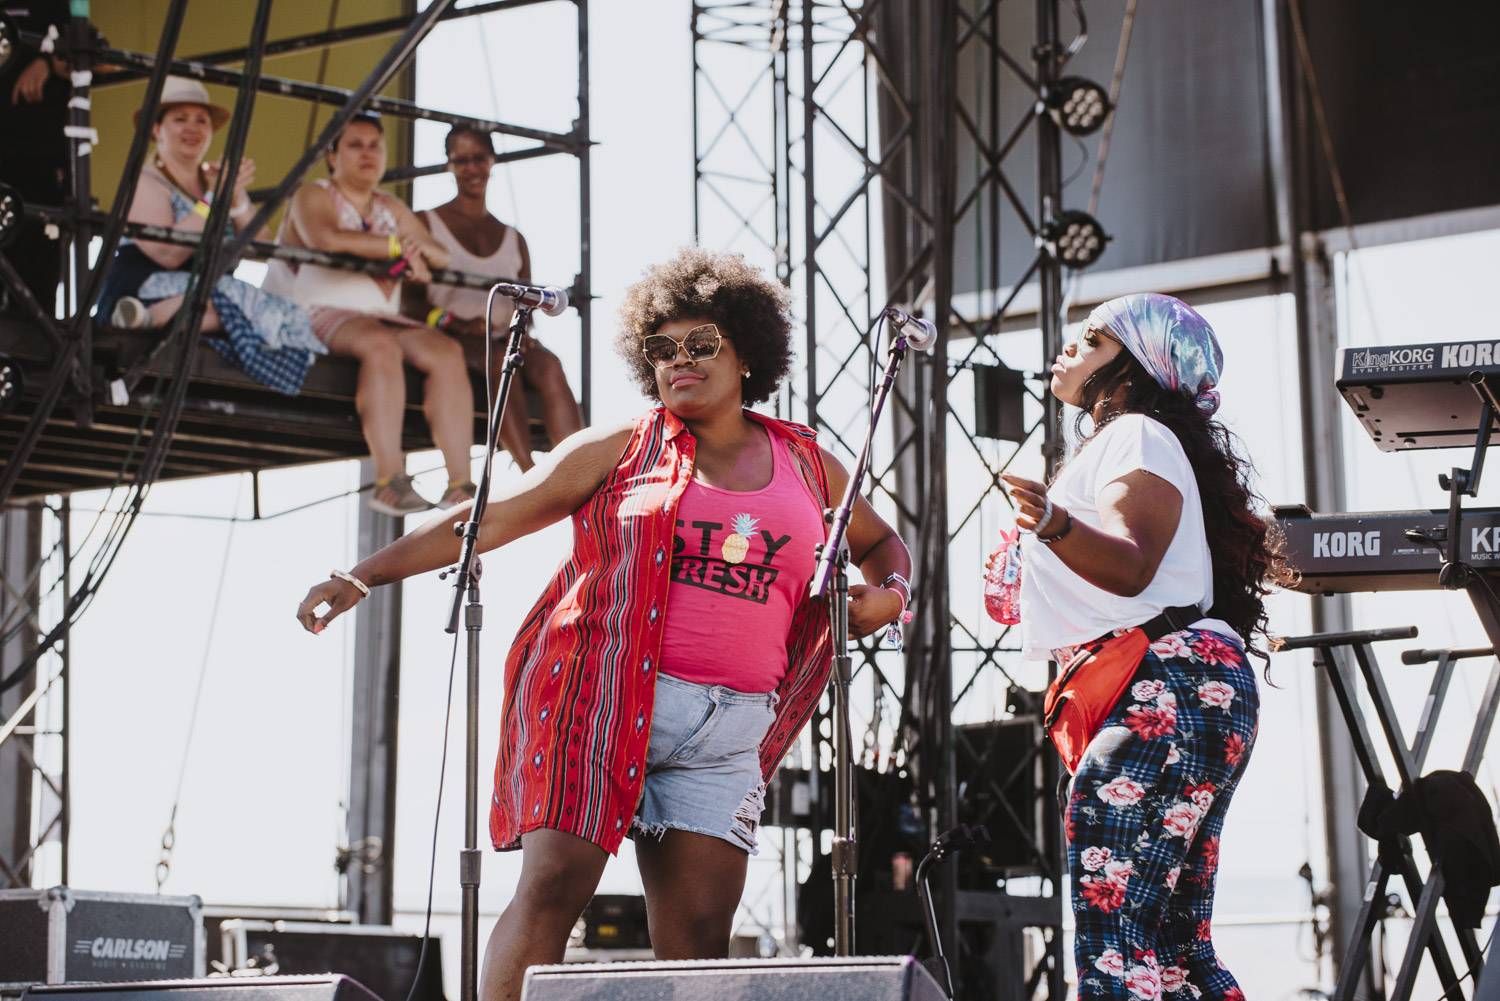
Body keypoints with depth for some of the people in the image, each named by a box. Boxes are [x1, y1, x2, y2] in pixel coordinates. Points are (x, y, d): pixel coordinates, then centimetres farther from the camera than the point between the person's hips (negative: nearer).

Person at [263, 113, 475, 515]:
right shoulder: (313, 196, 5)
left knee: (446, 351, -22)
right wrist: (397, 246, -13)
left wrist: (421, 248, -8)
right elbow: (325, 238, -20)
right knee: (381, 345, -37)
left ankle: (459, 483, -33)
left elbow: (442, 258, 17)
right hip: (319, 315, -6)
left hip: (381, 316, 6)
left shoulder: (392, 209, 24)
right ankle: (390, 479, -45)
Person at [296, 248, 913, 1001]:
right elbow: (490, 520, 4)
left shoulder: (806, 467, 15)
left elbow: (880, 544, 30)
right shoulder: (620, 450, 6)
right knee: (553, 884, -16)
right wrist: (363, 576, -3)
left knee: (697, 938, -3)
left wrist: (888, 593, 5)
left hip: (723, 737, 3)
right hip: (597, 699, -2)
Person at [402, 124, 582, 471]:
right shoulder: (426, 224, 12)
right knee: (499, 360, -38)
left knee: (547, 365, -31)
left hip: (504, 339, 4)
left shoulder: (514, 240, 24)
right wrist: (454, 323, -17)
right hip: (451, 340, -4)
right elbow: (410, 298, 2)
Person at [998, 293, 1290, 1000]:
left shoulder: (1137, 434, 0)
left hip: (1165, 689, -11)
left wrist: (1056, 526, -36)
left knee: (1113, 941, -20)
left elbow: (1131, 565, -18)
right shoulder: (1111, 445, 30)